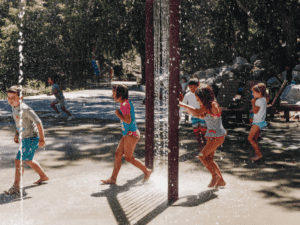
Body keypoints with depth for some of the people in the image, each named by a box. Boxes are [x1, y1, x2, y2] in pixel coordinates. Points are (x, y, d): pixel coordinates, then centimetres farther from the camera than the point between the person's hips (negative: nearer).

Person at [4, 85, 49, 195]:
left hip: (31, 139, -10)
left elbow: (38, 122, -25)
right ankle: (43, 176, 43)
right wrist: (16, 134, 13)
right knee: (28, 160, 24)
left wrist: (42, 139, -23)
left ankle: (16, 187, -1)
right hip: (25, 138, 10)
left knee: (18, 161, -9)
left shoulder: (25, 109, -25)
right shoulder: (14, 107, 2)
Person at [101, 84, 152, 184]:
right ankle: (113, 179, 8)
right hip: (127, 134, 10)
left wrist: (118, 114, -13)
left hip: (131, 134, -10)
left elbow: (128, 120, -24)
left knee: (128, 157, -4)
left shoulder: (125, 104, -17)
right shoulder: (126, 103, 14)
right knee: (118, 154, 6)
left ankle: (147, 171, 9)